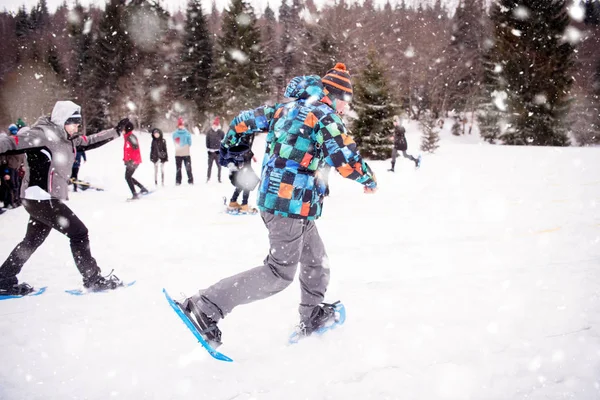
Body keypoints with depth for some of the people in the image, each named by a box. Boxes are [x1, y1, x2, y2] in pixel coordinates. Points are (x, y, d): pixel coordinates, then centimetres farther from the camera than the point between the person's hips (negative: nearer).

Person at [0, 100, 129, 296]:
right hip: (40, 197, -10)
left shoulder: (68, 139, 9)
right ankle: (93, 279, 3)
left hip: (44, 198, 10)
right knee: (78, 232, -6)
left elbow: (90, 141, 23)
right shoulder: (44, 134, -17)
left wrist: (116, 131, 23)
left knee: (32, 241, 20)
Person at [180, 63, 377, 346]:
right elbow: (346, 160, -19)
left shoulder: (286, 109, 14)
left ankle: (311, 319, 34)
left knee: (316, 262, 21)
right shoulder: (326, 117, -9)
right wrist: (369, 180, 1)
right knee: (280, 273, -5)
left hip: (271, 196, 9)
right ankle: (208, 306, -9)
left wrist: (227, 147, 35)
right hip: (293, 204, -9)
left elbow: (245, 120, 19)